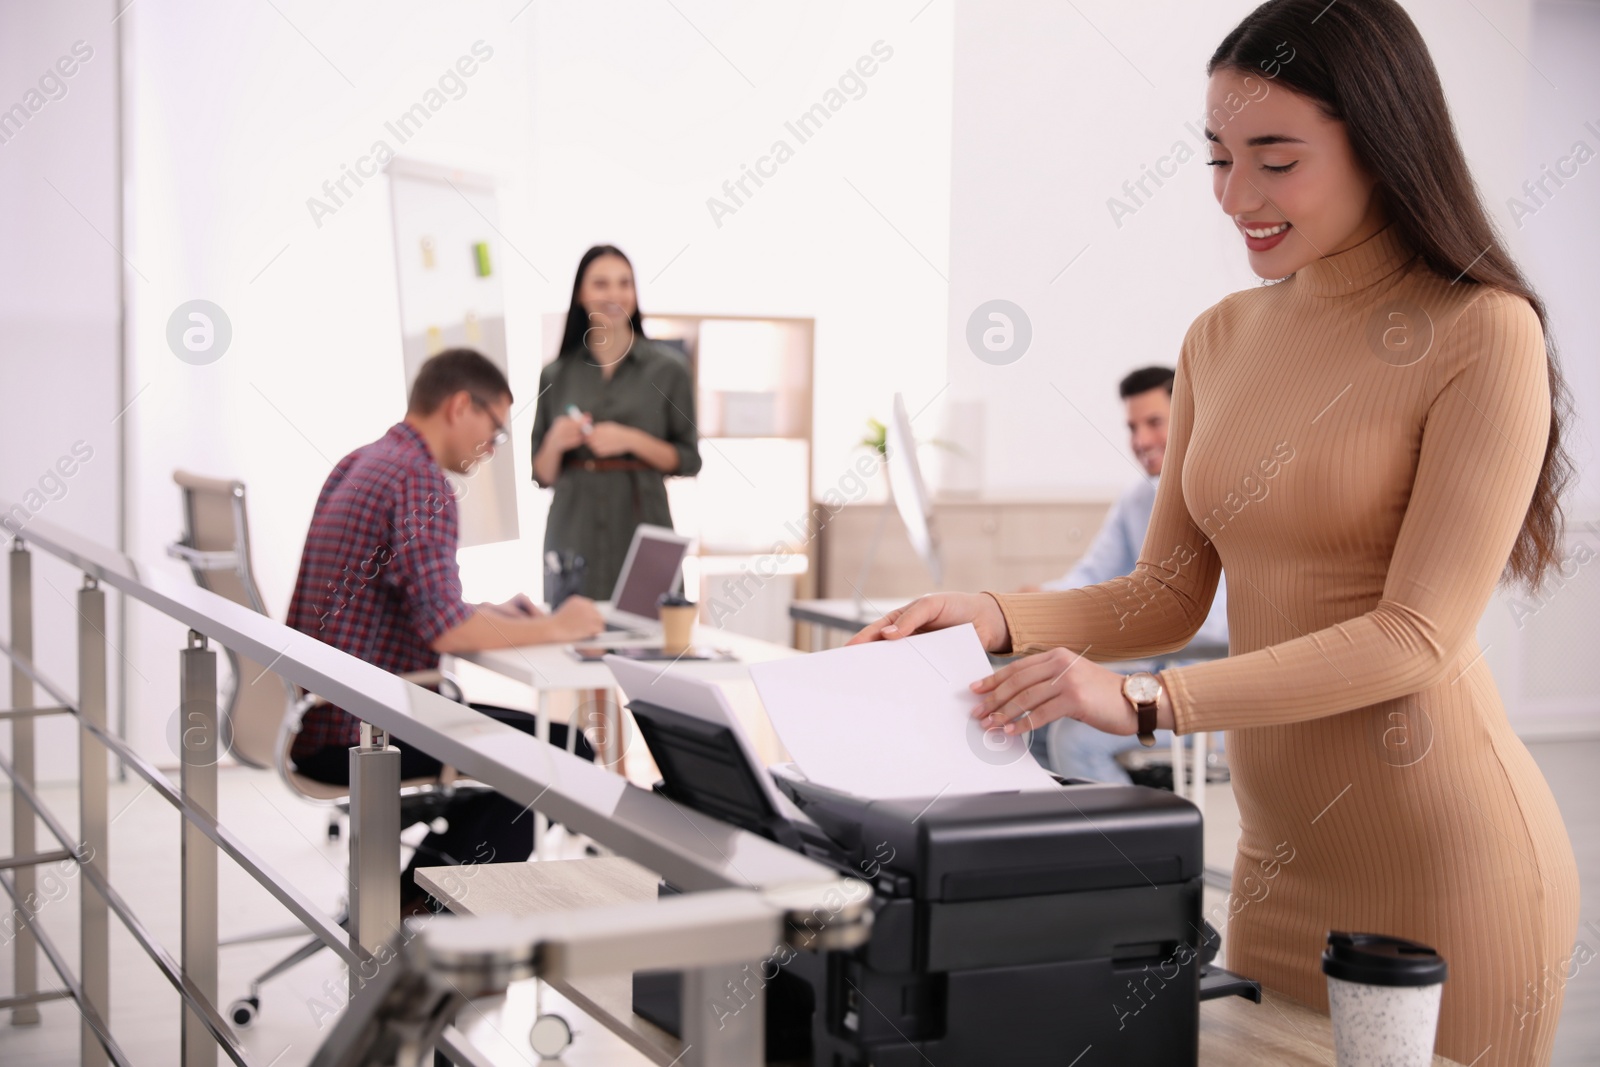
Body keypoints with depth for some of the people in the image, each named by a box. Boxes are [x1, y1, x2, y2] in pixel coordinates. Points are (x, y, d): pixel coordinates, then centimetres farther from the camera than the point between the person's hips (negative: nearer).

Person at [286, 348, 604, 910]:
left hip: (316, 720, 10)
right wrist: (554, 628, -11)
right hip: (352, 737, -10)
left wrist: (486, 612, 14)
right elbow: (446, 632, -24)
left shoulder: (357, 464, 14)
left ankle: (411, 893, 20)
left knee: (525, 731, 24)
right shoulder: (420, 479, -17)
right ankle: (422, 903, 0)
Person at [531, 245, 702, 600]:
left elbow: (688, 461, 3)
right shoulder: (555, 375, 8)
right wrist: (554, 444, -8)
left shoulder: (668, 368, 3)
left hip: (642, 529, -1)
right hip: (573, 535, 2)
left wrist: (634, 440, -11)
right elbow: (543, 475, 12)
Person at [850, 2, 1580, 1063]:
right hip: (1277, 852, 6)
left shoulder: (1482, 333, -12)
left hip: (1446, 859, -6)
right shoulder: (1222, 339, 8)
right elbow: (1171, 594, 10)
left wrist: (1145, 699, -26)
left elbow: (1417, 635, -18)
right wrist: (1002, 619, -8)